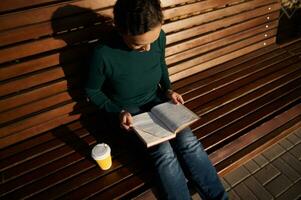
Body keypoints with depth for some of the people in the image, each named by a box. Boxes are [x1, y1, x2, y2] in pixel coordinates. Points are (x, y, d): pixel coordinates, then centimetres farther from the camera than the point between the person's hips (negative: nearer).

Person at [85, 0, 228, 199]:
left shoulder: (159, 37, -15)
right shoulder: (103, 55, -27)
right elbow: (92, 91, -8)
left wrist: (168, 89, -4)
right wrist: (118, 112, -19)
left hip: (157, 101, 4)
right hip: (129, 112, -3)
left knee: (189, 142, -17)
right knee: (164, 152, -24)